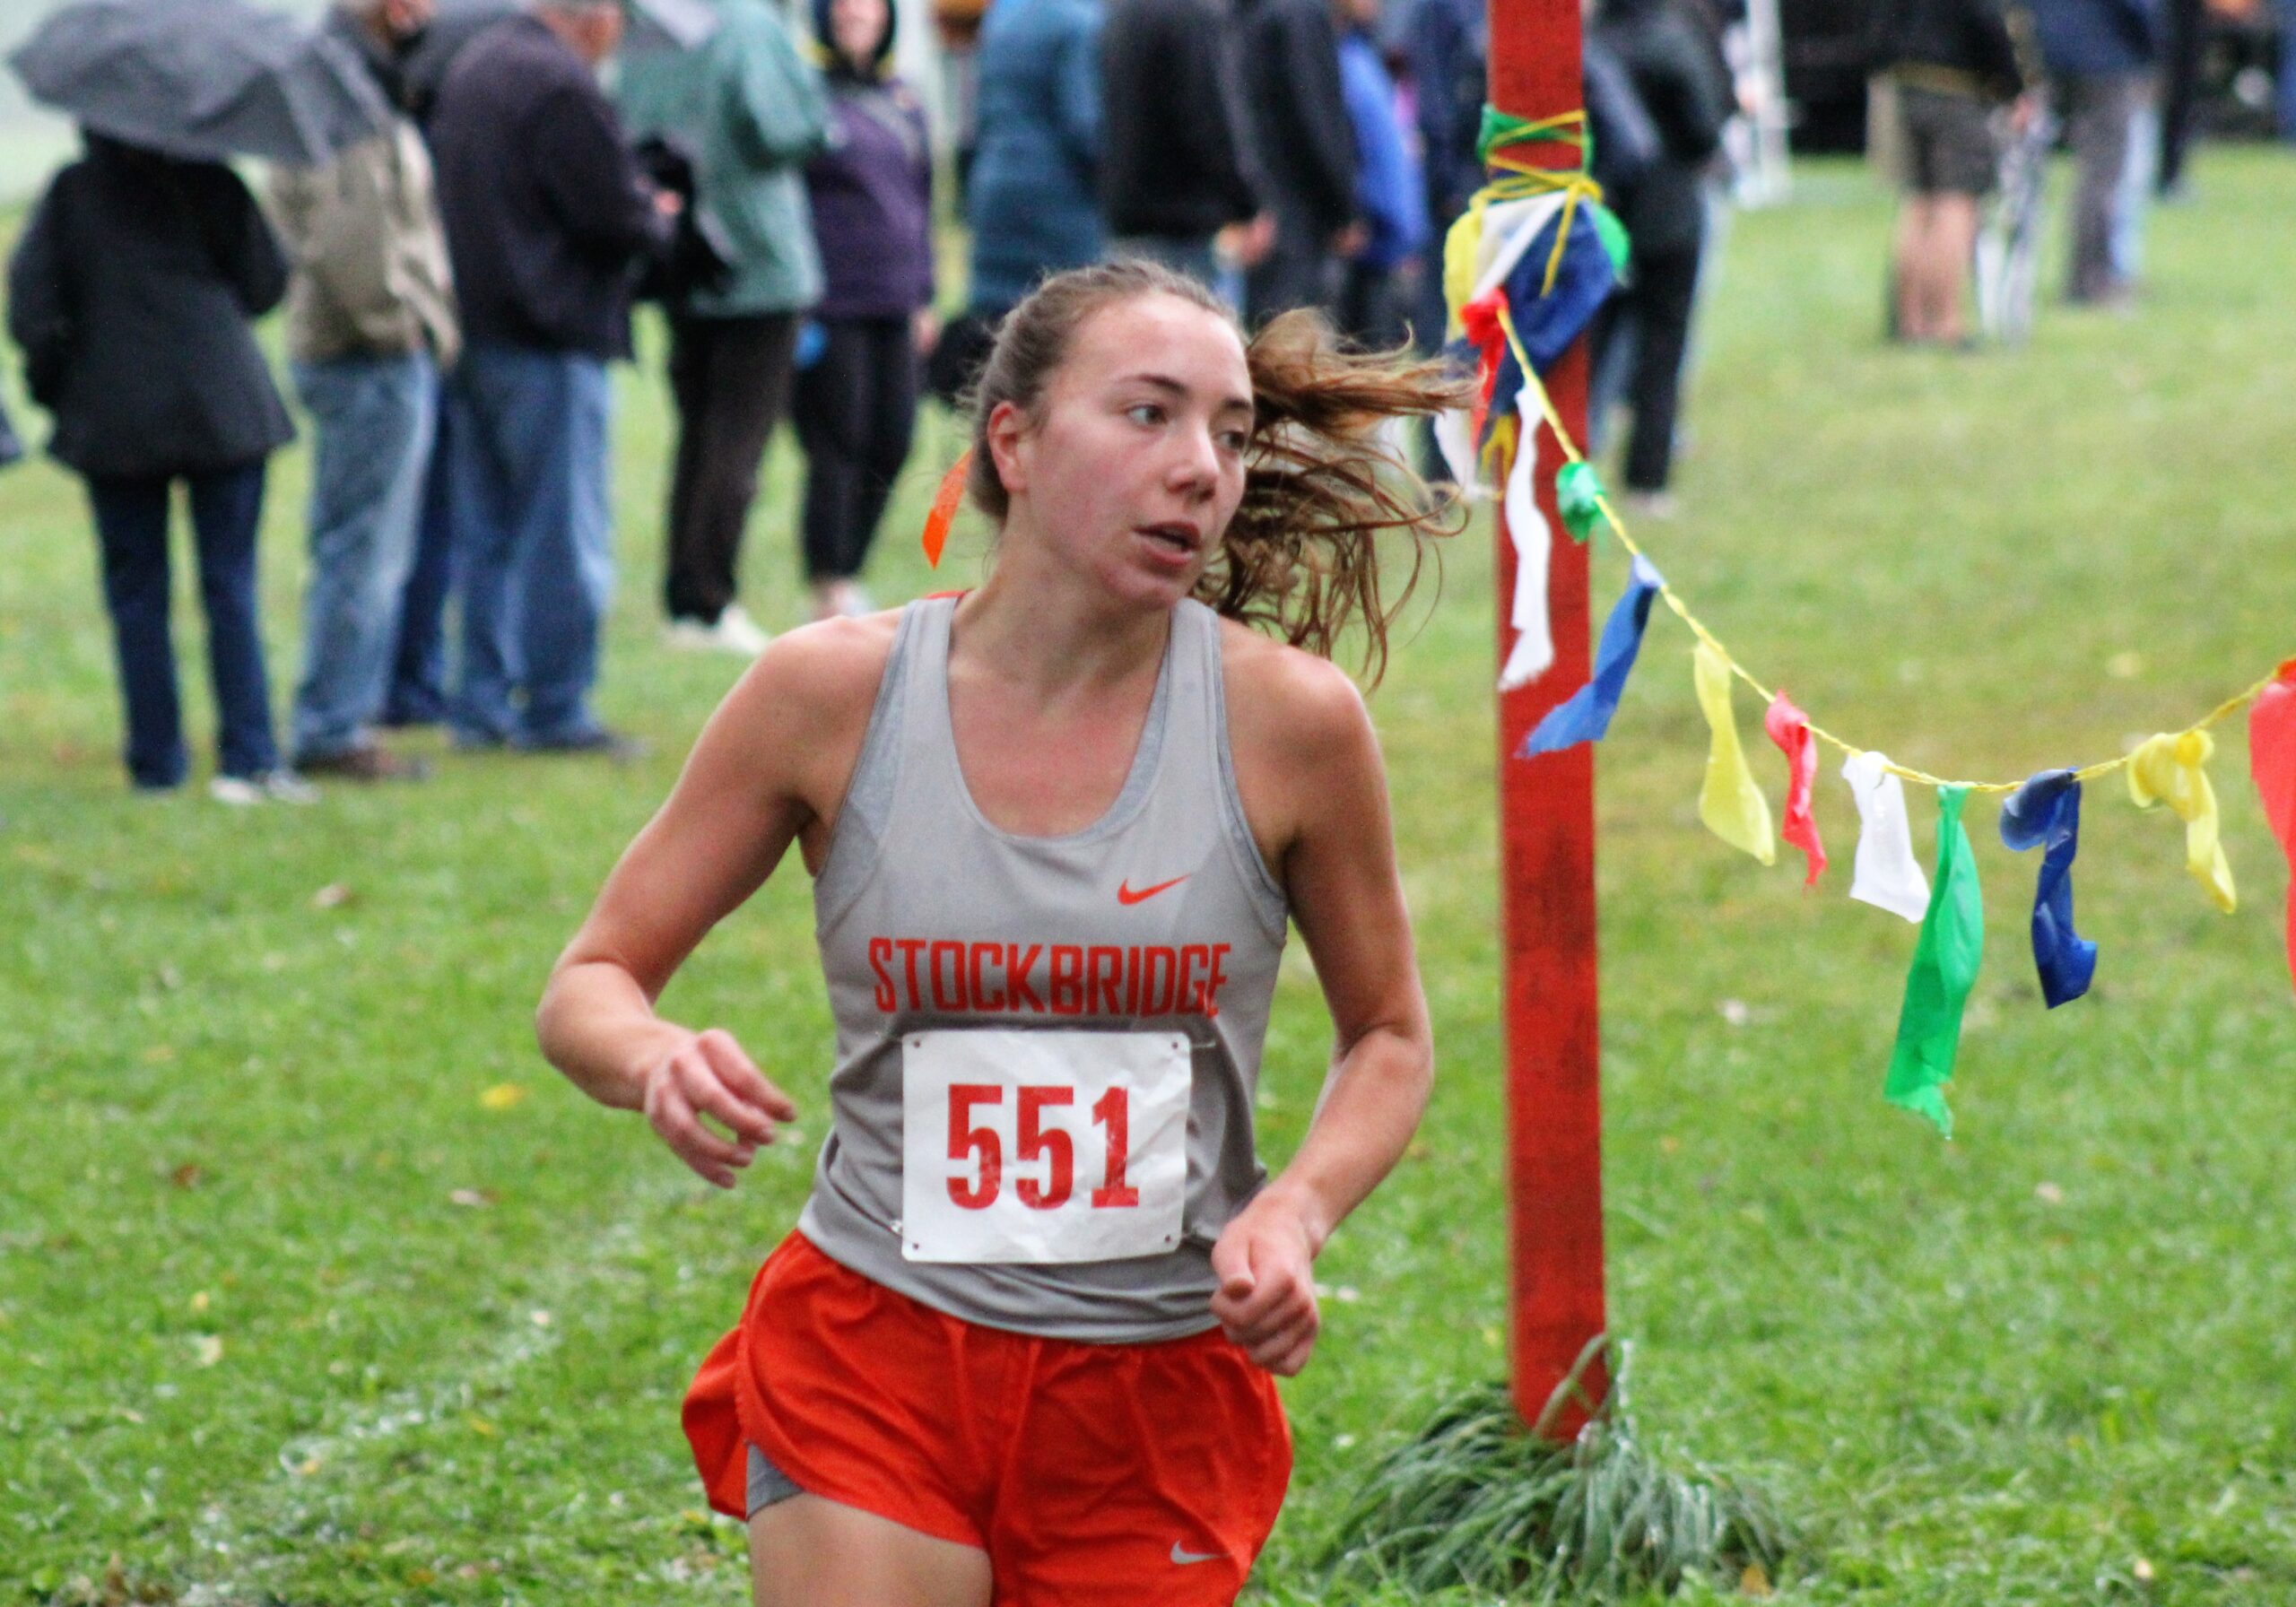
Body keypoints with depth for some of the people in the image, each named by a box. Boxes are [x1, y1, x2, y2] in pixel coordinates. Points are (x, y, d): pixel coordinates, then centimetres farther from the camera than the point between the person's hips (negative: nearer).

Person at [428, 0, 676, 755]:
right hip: (549, 340, -9)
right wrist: (657, 219, 5)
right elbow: (613, 212, -19)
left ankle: (483, 703, 15)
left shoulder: (472, 65, 11)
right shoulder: (564, 85, -17)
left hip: (473, 326, 9)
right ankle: (554, 710, -2)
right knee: (563, 532, -3)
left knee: (486, 530, 13)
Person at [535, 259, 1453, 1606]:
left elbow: (1389, 1036, 9)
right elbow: (590, 985, 2)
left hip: (1161, 1393, 1)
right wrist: (658, 1061, -21)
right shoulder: (836, 693, -6)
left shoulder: (1287, 720, -6)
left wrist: (1297, 1212, -10)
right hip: (873, 1358, -1)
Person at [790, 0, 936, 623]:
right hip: (829, 308, -6)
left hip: (894, 308, 6)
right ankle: (832, 594, -2)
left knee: (891, 446, 5)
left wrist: (924, 296, 20)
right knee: (837, 446, -6)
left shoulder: (902, 100, 15)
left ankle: (846, 578, 17)